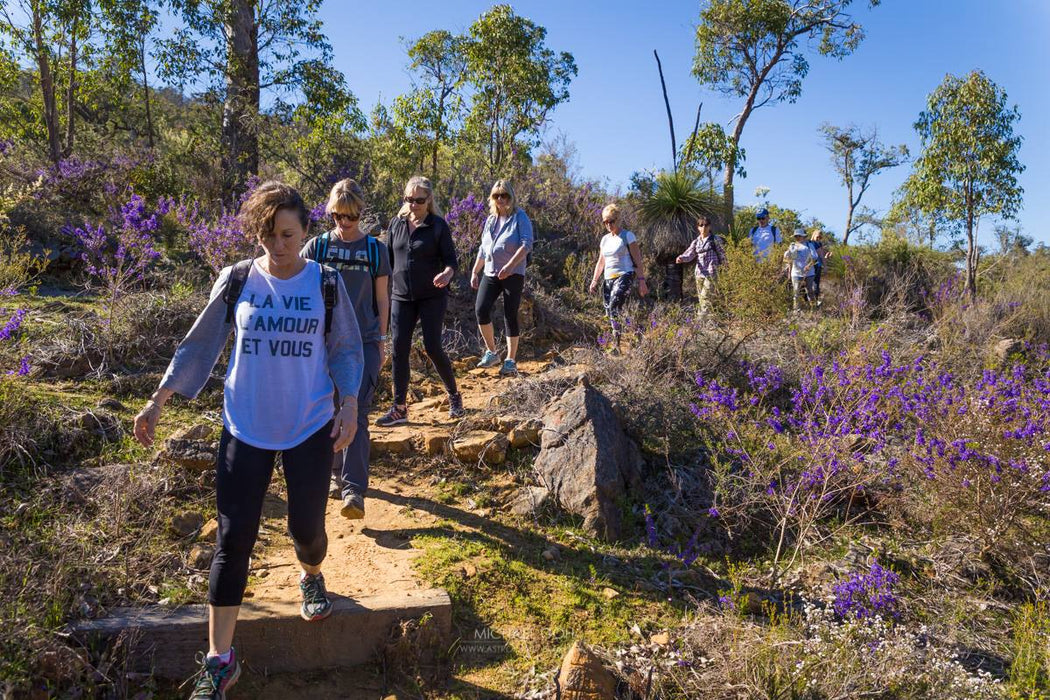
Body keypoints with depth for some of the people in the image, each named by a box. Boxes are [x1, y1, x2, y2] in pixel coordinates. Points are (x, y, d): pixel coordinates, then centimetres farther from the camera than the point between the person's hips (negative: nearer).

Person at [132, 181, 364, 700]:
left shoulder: (326, 284, -4)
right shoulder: (238, 280, -3)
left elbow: (346, 350, 4)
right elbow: (200, 343, 5)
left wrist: (349, 405, -7)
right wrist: (159, 399, 5)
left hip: (310, 427, 0)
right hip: (245, 426, 1)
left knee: (306, 525, 5)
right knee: (233, 538, 1)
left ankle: (311, 577, 44)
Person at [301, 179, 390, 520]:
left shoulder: (375, 250, 2)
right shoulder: (317, 246, 2)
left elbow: (382, 299, 8)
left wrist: (381, 340, 7)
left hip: (364, 341, -2)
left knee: (357, 413, -10)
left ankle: (354, 490, -12)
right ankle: (338, 475, 29)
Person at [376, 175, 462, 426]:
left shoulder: (438, 226, -5)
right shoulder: (397, 223, 7)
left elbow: (451, 259, -7)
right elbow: (389, 258, 14)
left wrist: (447, 274, -28)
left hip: (432, 297, -4)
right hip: (401, 297, 4)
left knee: (433, 347, -5)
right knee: (399, 350, 1)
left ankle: (454, 396, 18)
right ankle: (399, 408, 9)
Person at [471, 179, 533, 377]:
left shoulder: (519, 218, -3)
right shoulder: (490, 220, 16)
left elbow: (527, 244, -14)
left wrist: (510, 265, -25)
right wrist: (474, 272, 18)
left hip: (513, 275, -5)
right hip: (490, 274, 5)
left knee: (510, 316, -3)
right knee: (481, 310, -12)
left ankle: (511, 361, 6)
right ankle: (491, 352, 3)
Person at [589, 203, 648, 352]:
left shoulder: (628, 236, -2)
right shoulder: (605, 239, 16)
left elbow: (637, 260, -5)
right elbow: (600, 262, 21)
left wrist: (641, 281, -11)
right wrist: (594, 280, 10)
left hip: (624, 276, -7)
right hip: (608, 279, 7)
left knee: (614, 308, -24)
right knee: (609, 313, 2)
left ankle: (617, 344, -25)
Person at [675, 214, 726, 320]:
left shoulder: (715, 239, -1)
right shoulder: (696, 241, 12)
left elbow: (722, 254, 2)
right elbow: (689, 254, 3)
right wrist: (681, 258, -18)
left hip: (711, 272, -5)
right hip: (700, 272, 6)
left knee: (705, 295, -16)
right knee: (700, 296, 8)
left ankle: (703, 318, -17)